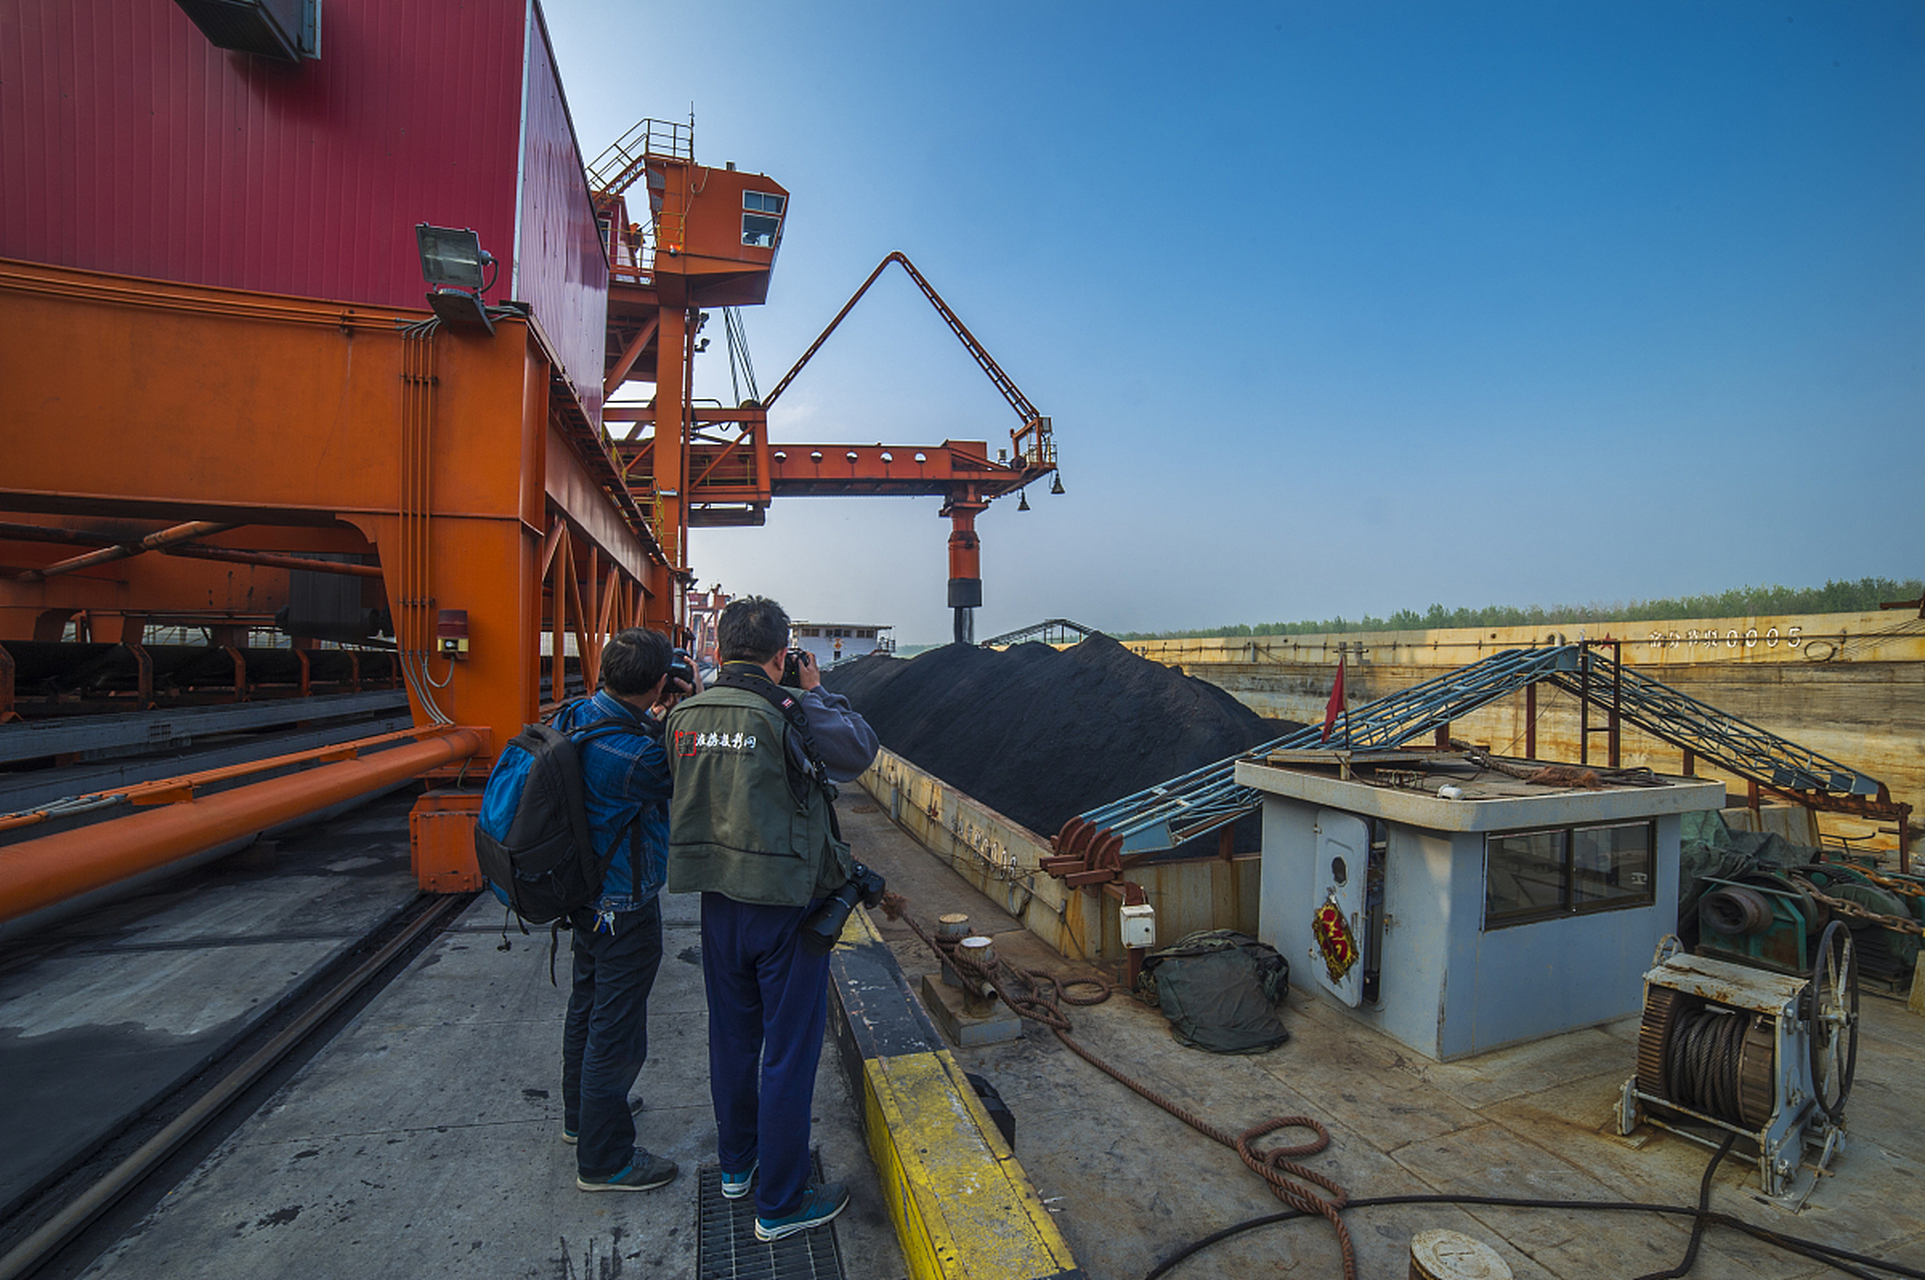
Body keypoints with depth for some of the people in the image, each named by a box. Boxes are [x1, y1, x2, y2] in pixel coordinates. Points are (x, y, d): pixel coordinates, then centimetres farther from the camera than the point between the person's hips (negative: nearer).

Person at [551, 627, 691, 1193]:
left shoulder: (576, 715, -7)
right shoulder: (636, 756, -34)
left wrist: (655, 719, -2)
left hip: (587, 892, 10)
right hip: (624, 907, -10)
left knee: (587, 1004, 27)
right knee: (617, 1027, 7)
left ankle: (580, 1114, 48)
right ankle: (604, 1159, 25)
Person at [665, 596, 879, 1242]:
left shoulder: (684, 716, -4)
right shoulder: (788, 714, -22)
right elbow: (861, 749, -12)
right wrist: (817, 691, -1)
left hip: (718, 902, 6)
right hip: (785, 905, -6)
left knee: (733, 1038, 24)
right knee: (788, 1052, 11)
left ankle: (736, 1163, 45)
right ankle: (780, 1203, 27)